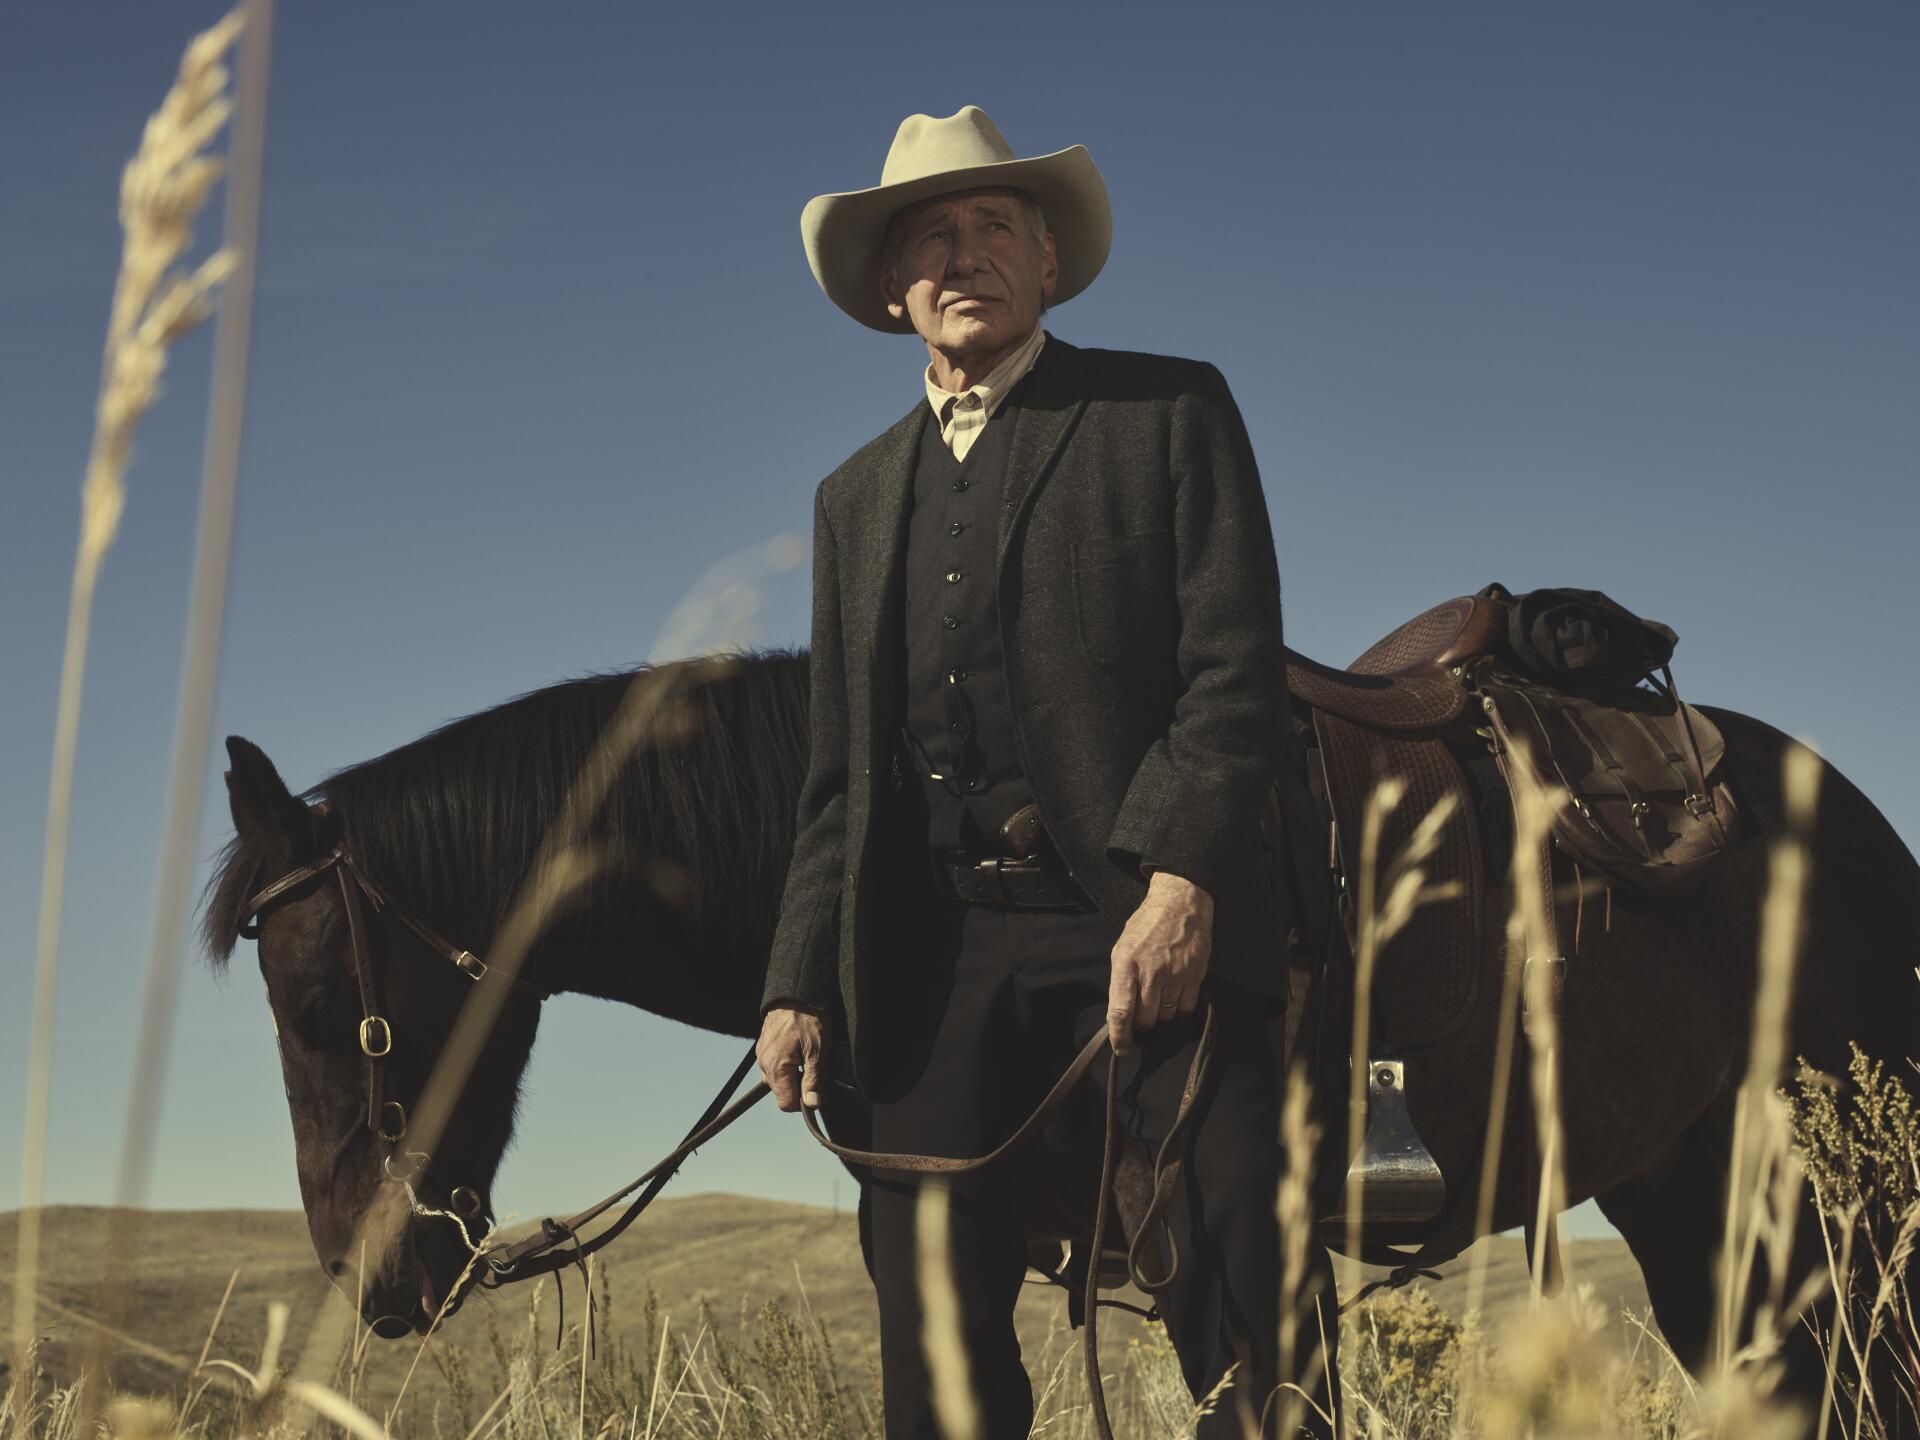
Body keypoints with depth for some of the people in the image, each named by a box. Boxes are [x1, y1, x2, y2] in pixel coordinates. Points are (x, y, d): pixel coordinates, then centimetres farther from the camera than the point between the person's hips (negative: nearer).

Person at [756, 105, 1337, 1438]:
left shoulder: (1169, 413, 8)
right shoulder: (856, 496, 22)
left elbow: (1237, 674, -4)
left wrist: (1179, 884, -18)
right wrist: (802, 983, 7)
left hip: (1148, 925, -4)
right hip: (936, 962, 5)